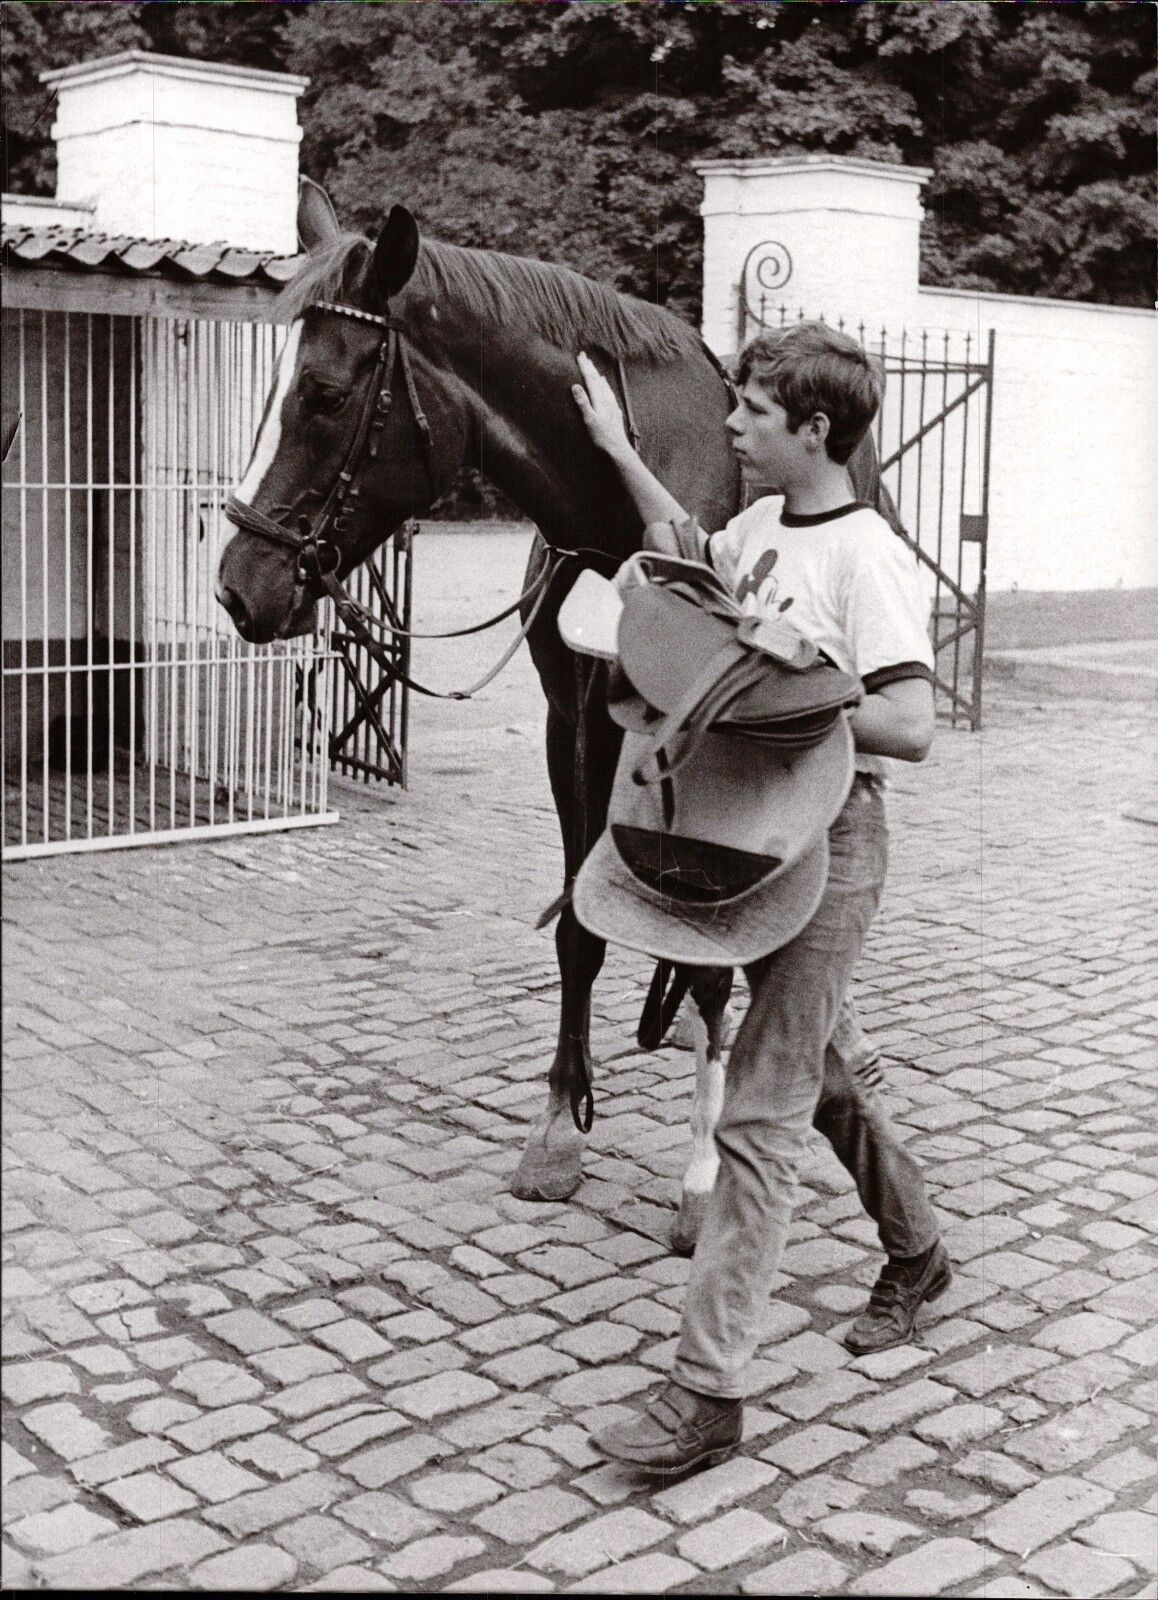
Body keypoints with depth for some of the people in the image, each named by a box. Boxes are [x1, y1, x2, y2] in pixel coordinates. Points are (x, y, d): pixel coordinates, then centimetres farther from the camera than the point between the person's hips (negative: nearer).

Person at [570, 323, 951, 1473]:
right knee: (820, 1071, 22)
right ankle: (916, 1253, 45)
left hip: (825, 847, -9)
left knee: (758, 1118, -8)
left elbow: (909, 728, -25)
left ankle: (707, 1389, -1)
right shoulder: (759, 527, 8)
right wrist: (617, 448, 26)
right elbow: (684, 561, 30)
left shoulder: (865, 556, -17)